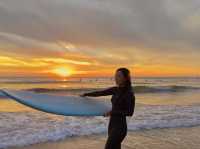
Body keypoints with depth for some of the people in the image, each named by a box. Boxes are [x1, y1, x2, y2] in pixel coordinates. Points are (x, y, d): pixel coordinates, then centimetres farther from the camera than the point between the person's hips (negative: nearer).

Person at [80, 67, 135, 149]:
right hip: (112, 124, 8)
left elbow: (130, 112, -14)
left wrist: (112, 112, -12)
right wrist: (86, 94, 23)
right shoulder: (115, 90, 5)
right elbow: (100, 92, 16)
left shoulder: (129, 93, -16)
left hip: (120, 126, -8)